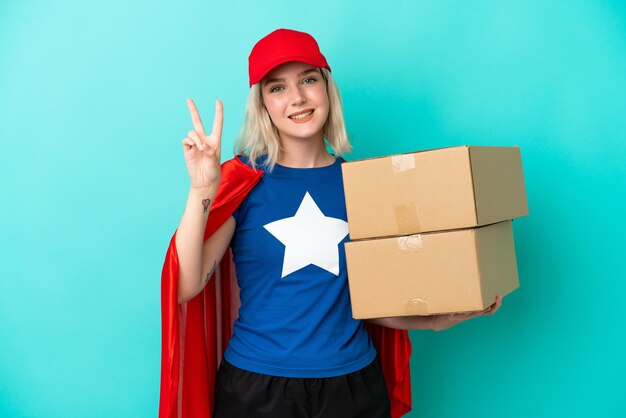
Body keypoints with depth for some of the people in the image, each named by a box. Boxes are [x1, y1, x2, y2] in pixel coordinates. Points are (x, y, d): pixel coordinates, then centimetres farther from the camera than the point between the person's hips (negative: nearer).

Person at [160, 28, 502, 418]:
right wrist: (201, 192, -26)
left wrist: (440, 319, -5)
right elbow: (185, 287, -17)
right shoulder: (242, 178, -7)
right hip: (257, 385, -2)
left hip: (354, 384, 3)